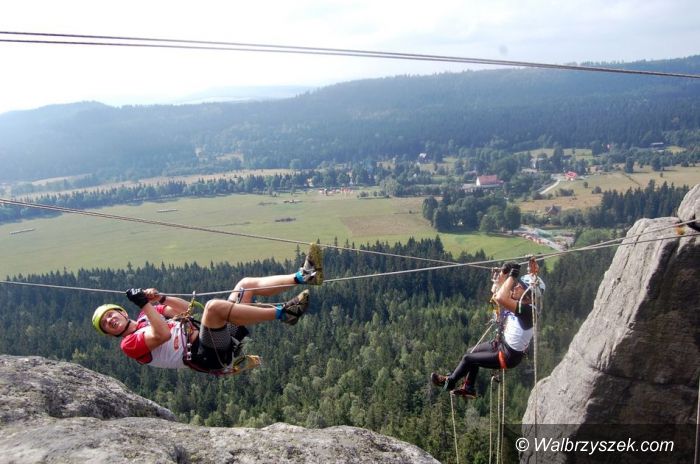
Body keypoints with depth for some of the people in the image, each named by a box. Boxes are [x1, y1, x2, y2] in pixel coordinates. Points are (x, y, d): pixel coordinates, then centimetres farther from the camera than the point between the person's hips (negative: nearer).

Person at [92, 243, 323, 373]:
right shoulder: (129, 344, 3)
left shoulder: (148, 317, 27)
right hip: (207, 353, -9)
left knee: (247, 283, 7)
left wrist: (160, 298, 9)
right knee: (213, 305, -36)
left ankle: (302, 276, -8)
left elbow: (187, 309, 24)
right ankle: (283, 313, -32)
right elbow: (163, 335, -17)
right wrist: (144, 304, -14)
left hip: (224, 338, 9)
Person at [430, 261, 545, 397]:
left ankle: (449, 382, 32)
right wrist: (504, 273, -8)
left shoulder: (528, 310, -32)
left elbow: (500, 298, -44)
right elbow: (499, 295, 7)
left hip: (508, 356, -9)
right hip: (503, 344, 9)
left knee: (468, 358, 5)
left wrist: (512, 276, -35)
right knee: (474, 351, 26)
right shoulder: (520, 304, -5)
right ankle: (469, 389, 40)